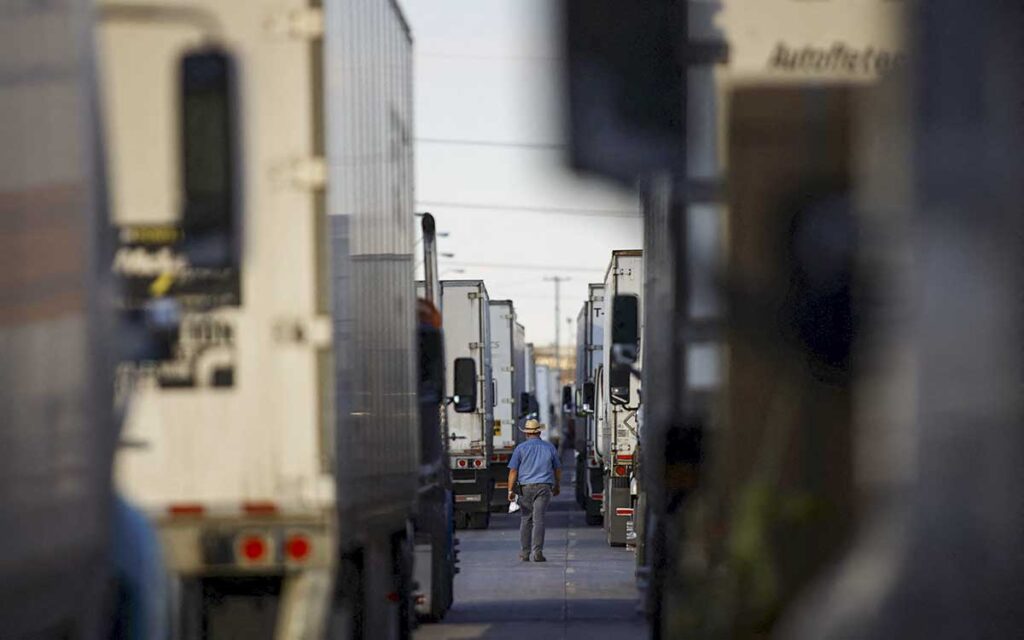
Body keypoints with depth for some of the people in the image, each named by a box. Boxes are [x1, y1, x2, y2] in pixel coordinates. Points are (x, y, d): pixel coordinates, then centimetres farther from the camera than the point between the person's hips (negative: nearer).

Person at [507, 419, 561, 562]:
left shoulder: (521, 448, 0)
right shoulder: (549, 448, 7)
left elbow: (513, 471, -5)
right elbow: (557, 469, 16)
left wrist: (511, 490, -3)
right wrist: (557, 486, 31)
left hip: (526, 487, 0)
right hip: (544, 487, 0)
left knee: (526, 519, 12)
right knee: (538, 520, -5)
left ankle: (525, 553, 14)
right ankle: (537, 552, -16)